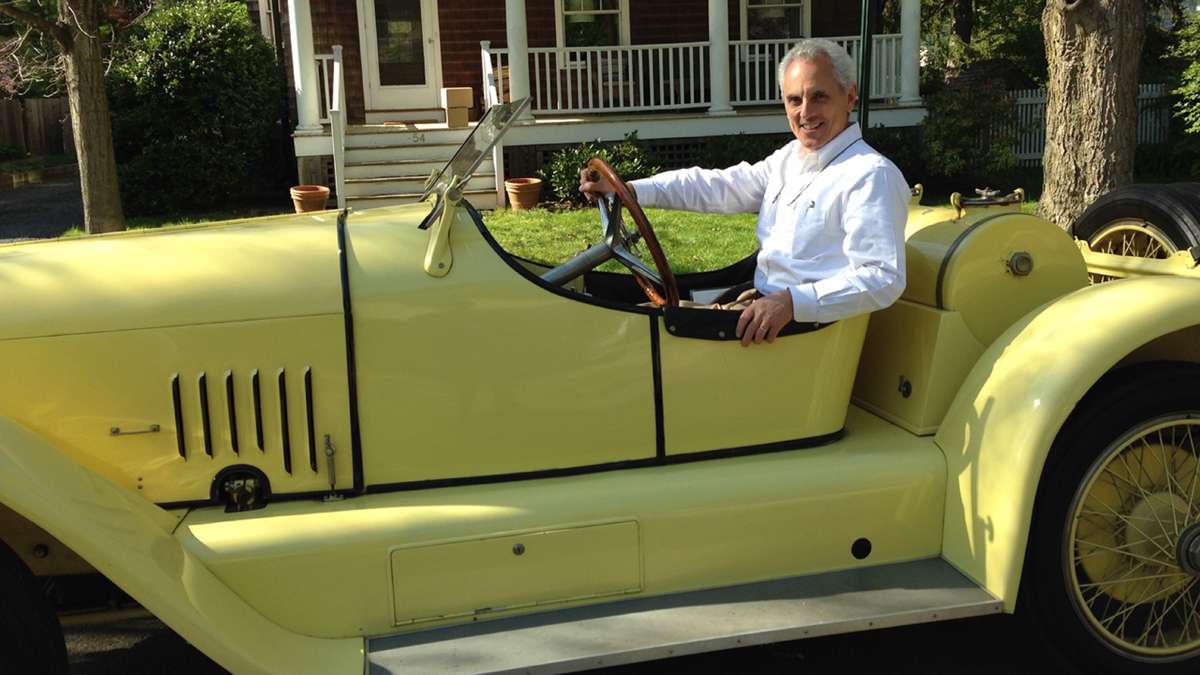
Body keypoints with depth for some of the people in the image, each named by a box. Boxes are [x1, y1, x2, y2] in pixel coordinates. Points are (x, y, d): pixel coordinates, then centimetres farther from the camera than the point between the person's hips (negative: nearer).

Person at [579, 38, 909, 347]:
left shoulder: (871, 175, -15)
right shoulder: (790, 157, 13)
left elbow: (884, 278, -24)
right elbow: (717, 186, 12)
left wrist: (792, 302, -36)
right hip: (764, 307, 8)